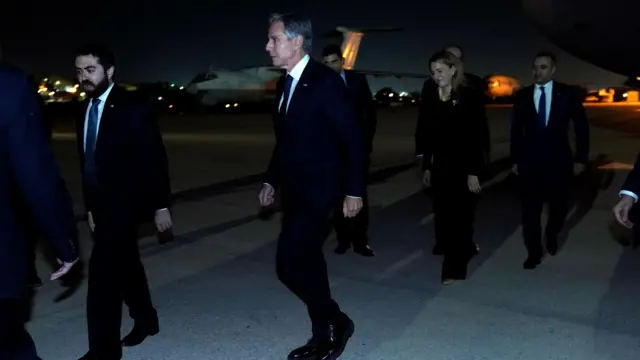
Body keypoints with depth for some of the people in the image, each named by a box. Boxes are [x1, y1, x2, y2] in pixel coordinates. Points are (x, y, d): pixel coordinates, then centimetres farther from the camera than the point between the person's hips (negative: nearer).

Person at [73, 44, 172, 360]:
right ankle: (145, 320, 37)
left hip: (124, 205, -7)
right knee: (126, 266, 19)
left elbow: (155, 160, -11)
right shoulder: (85, 111, 8)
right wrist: (90, 207, 13)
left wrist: (161, 205, -11)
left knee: (102, 274, -9)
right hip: (100, 206, 7)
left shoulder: (133, 109, -11)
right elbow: (87, 162, 11)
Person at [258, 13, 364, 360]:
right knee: (307, 263, 13)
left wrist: (354, 190, -15)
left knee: (289, 263, -12)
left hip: (317, 189, -8)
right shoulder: (286, 83, 11)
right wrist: (271, 180, 17)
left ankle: (336, 321, 10)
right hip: (294, 189, 8)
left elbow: (353, 138, -14)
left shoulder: (326, 81, -14)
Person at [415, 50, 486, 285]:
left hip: (463, 166, -4)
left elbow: (477, 137, -11)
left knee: (460, 216, 3)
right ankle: (467, 249, 34)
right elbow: (426, 135, 9)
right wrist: (426, 167, 9)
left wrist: (473, 172, -15)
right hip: (440, 167, 5)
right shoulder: (430, 99, 5)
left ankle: (454, 268, 15)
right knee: (442, 216, 8)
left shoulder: (470, 98, -8)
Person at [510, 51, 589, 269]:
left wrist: (581, 158, -2)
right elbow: (516, 131, 6)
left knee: (559, 206, 13)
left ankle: (551, 236, 43)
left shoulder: (568, 94, -1)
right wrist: (515, 159, 3)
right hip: (530, 161, 0)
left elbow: (581, 127, 2)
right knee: (530, 211, 0)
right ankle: (534, 253, 13)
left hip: (558, 160, 0)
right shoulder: (522, 96, 2)